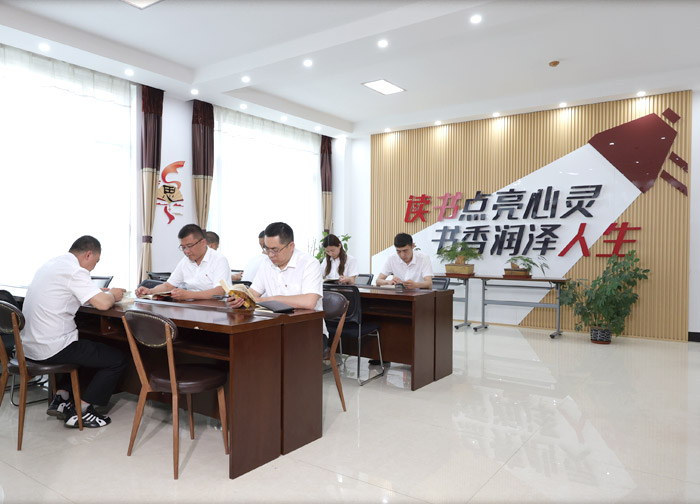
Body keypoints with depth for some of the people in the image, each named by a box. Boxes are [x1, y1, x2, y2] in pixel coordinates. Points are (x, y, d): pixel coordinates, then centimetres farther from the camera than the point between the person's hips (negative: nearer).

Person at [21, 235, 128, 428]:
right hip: (52, 349, -10)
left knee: (85, 349, 34)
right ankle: (80, 412, 6)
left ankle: (60, 398, 25)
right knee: (118, 360, 0)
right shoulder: (74, 271, -18)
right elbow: (103, 303, -25)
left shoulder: (52, 263, 11)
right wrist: (112, 295, -2)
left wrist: (106, 292, 11)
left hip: (29, 344, 10)